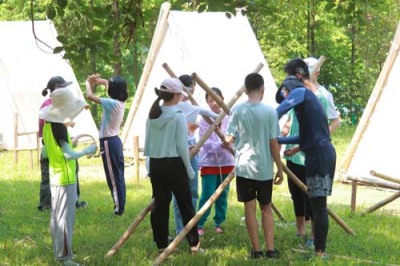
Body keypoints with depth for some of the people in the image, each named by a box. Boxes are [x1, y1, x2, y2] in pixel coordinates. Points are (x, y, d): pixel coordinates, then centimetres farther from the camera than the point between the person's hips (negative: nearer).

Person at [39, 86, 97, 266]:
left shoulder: (48, 125, 6)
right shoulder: (60, 128, -20)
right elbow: (69, 155, -24)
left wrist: (71, 142, 14)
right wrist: (88, 150, -12)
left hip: (55, 177, 9)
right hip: (65, 178, -9)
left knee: (56, 216, 16)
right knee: (65, 217, -4)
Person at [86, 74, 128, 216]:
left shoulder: (112, 103, -21)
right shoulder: (120, 102, 5)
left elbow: (89, 96, -24)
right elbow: (111, 85, 25)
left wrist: (88, 83, -6)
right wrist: (100, 81, 11)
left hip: (108, 142, -9)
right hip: (115, 140, 9)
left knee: (113, 177, -3)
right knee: (118, 176, 13)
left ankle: (118, 208, 1)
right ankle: (120, 206, 19)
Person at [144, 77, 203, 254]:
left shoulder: (152, 115, 5)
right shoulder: (178, 116, -11)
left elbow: (147, 144, 8)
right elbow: (182, 146, -12)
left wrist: (149, 165, 16)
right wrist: (189, 169, -3)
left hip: (156, 164, 5)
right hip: (174, 164, -5)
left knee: (160, 204, 10)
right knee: (185, 204, 4)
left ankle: (161, 244, 12)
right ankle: (194, 243, 6)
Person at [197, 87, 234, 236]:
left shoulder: (228, 118, 1)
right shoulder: (204, 119, -7)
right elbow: (206, 143, -14)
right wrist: (221, 145, -30)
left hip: (226, 161, 3)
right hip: (209, 162, -3)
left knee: (223, 194, 9)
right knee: (207, 194, -6)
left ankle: (219, 223, 20)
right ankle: (199, 224, 2)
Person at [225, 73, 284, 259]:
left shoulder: (237, 110, -6)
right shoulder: (270, 111, -7)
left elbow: (229, 139, -4)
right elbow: (273, 143, -5)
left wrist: (226, 141, 20)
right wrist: (280, 168, 4)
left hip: (244, 167, 0)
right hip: (264, 168, 0)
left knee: (250, 208, 6)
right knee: (266, 207, 13)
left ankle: (256, 250, 6)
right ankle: (270, 249, 9)